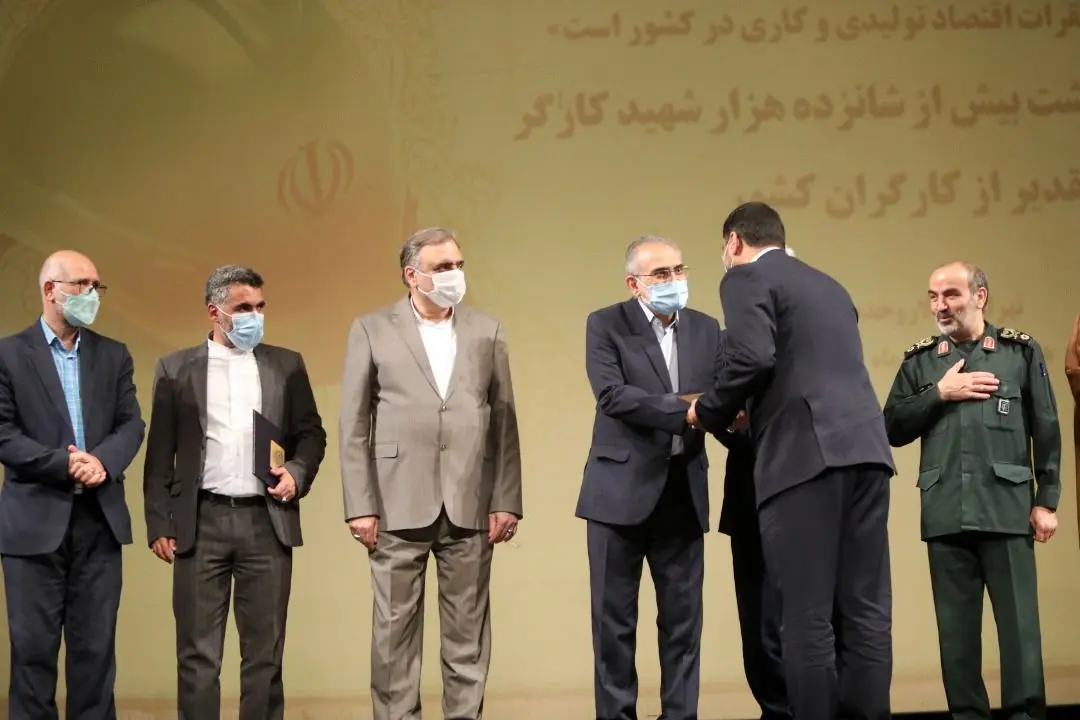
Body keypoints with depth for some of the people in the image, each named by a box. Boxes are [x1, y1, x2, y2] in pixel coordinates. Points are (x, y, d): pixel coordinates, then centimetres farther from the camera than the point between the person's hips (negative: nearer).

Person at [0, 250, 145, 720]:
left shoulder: (114, 355, 12)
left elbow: (131, 424, 5)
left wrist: (103, 460, -15)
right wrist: (63, 463, -18)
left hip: (100, 517, 3)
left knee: (96, 644, 6)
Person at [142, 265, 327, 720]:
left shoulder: (286, 366, 9)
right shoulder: (176, 369, 6)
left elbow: (311, 433, 13)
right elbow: (160, 455, 5)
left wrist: (297, 472, -7)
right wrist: (159, 524, 0)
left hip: (267, 522, 1)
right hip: (201, 523, -1)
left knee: (265, 651, 6)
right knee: (198, 653, 2)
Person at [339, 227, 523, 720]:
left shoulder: (487, 332, 9)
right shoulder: (372, 331, 3)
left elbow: (503, 422, 7)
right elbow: (354, 426, 1)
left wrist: (507, 501, 1)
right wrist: (360, 506, -5)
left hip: (470, 507, 2)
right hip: (399, 507, -2)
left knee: (468, 628, 6)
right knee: (395, 627, 4)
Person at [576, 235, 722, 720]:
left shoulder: (707, 330, 10)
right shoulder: (606, 325, -3)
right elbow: (613, 395, -17)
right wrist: (686, 408, -25)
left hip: (683, 492, 3)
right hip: (621, 489, -3)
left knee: (683, 616, 7)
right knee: (615, 616, 3)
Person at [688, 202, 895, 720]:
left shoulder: (747, 277, 4)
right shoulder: (829, 286, 28)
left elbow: (753, 357, -13)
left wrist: (709, 413, 3)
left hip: (807, 454, -7)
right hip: (864, 448, 7)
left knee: (808, 616, -5)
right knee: (865, 610, 6)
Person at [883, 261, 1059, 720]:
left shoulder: (1021, 352, 7)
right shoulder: (919, 360, 12)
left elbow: (1046, 431, 5)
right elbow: (892, 429, 6)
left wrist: (1046, 501, 1)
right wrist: (939, 394, -5)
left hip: (1007, 510, -2)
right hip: (945, 513, 2)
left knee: (1019, 622, -3)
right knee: (956, 626, 5)